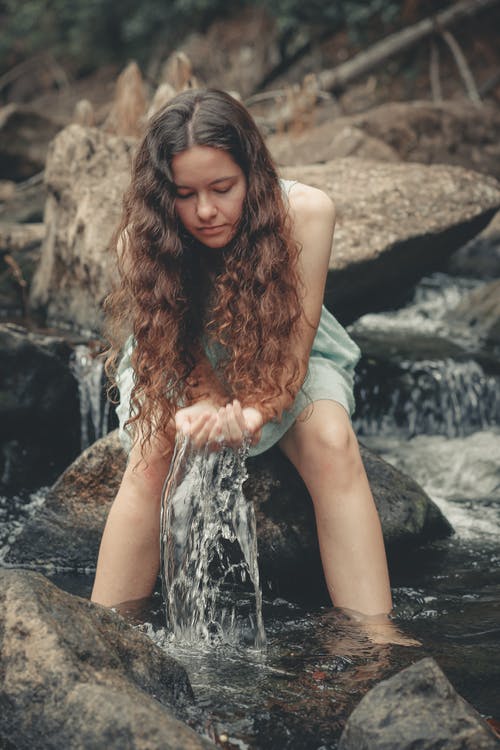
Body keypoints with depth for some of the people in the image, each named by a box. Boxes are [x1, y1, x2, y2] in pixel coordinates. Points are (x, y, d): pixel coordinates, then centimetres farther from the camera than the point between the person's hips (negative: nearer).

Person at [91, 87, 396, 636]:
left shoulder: (305, 212, -27)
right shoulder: (140, 239, -24)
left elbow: (294, 344, -25)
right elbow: (176, 349, -18)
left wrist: (253, 413, -46)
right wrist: (210, 406, -42)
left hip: (278, 366, 0)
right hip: (181, 364, 0)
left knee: (333, 444, -30)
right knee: (151, 460, -30)